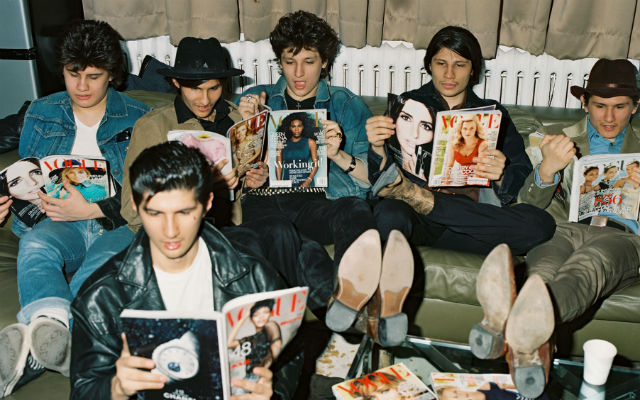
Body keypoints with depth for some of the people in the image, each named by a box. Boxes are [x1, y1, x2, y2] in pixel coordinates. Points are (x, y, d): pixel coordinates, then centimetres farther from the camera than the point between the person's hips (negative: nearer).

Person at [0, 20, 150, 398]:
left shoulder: (139, 119, 8)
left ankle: (33, 352, -47)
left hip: (117, 225, -1)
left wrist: (90, 210, -13)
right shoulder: (41, 114, 17)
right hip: (59, 222, 2)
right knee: (35, 245, -35)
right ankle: (53, 333, -59)